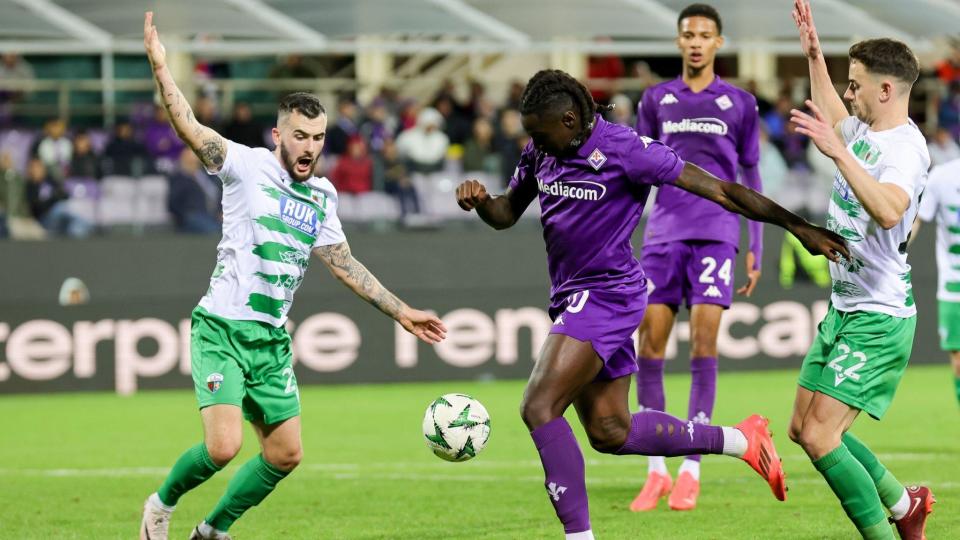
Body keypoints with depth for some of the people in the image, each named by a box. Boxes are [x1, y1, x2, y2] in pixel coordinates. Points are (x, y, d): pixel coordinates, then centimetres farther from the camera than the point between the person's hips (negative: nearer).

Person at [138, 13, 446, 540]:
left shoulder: (320, 197, 11)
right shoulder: (247, 167, -7)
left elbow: (344, 265, 19)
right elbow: (191, 130, -20)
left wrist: (402, 312, 18)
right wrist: (161, 69, -34)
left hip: (271, 339, 7)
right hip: (222, 330, -7)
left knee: (285, 453, 6)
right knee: (223, 446, -20)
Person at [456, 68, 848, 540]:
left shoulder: (623, 149, -18)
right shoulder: (540, 151, 5)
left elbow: (718, 190, -15)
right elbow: (506, 214, 18)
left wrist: (796, 226, -14)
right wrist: (479, 199, -7)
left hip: (605, 296, -9)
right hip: (573, 300, 9)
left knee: (539, 406, -20)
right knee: (609, 432, 15)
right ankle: (740, 441, 30)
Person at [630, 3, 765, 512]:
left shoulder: (739, 103, 9)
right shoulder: (656, 100, 12)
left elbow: (751, 179, 12)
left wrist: (756, 249, 7)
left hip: (716, 234, -2)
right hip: (664, 232, 2)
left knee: (703, 340, -10)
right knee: (650, 340, -5)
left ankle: (691, 470, -5)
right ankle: (655, 470, 2)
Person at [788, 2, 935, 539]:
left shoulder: (906, 149, -20)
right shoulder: (863, 130, 8)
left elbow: (888, 212, -42)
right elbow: (833, 118, 35)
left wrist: (839, 152, -44)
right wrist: (814, 55, 29)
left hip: (879, 318, -10)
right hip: (844, 308, 10)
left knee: (820, 437, -16)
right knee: (803, 429, 14)